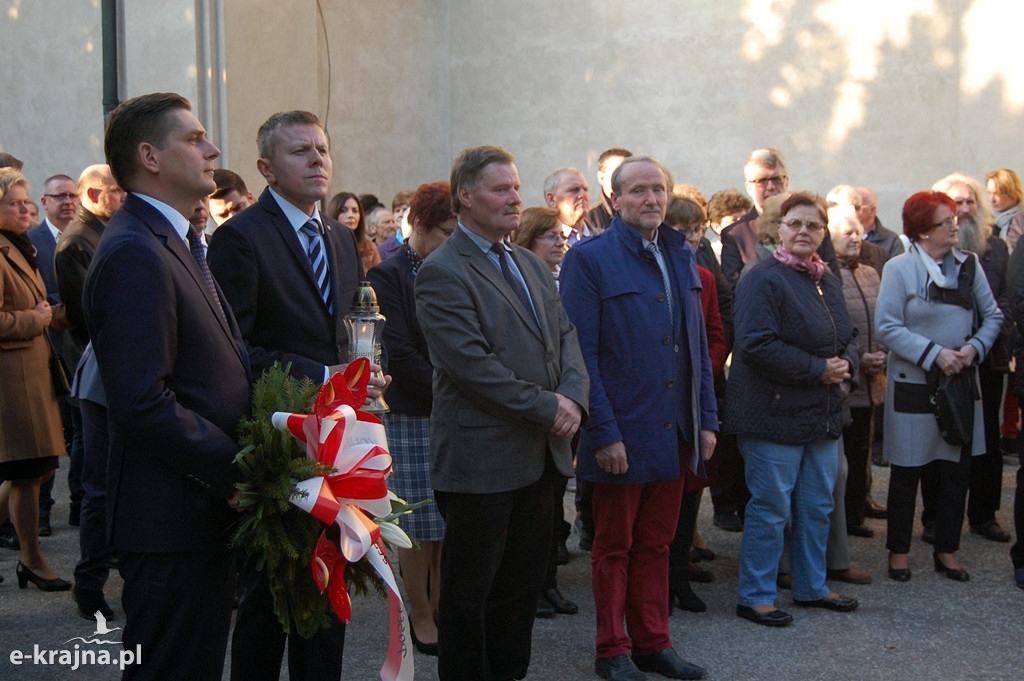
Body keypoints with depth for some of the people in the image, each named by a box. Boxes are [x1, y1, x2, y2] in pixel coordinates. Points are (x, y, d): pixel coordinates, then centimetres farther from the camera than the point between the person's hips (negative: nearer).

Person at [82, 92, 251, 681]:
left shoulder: (177, 244, 16)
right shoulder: (134, 255, -18)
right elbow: (144, 405, -25)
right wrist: (235, 472, -18)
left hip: (211, 509, 10)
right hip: (174, 522, -10)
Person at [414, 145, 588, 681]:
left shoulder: (532, 265, 15)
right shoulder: (441, 273, -12)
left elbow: (566, 335, 11)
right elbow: (472, 364, -20)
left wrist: (572, 397, -8)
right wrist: (546, 408, -16)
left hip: (539, 454, 8)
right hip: (482, 460, -7)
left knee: (523, 583, 15)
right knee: (469, 591, 5)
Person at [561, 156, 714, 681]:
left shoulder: (681, 256, 11)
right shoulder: (590, 259, -8)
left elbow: (697, 343, 14)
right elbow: (582, 355, -12)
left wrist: (706, 419, 8)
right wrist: (604, 433, -17)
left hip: (675, 434, 6)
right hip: (622, 434, -5)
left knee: (656, 544, 15)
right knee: (615, 547, 9)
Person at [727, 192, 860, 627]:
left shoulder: (828, 281, 13)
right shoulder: (764, 279, -13)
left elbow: (847, 338, 20)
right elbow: (756, 346, -22)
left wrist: (846, 363, -4)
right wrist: (818, 369, -20)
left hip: (823, 413, 8)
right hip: (775, 412, -8)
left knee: (818, 505, 16)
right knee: (770, 509, -1)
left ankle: (811, 587, 31)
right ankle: (755, 597, 11)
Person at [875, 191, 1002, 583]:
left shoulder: (969, 265, 4)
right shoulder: (900, 268, -9)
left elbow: (992, 316, 6)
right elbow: (887, 327, -13)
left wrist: (974, 348, -12)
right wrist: (934, 354, -18)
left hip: (961, 383, 4)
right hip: (913, 385, -4)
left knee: (957, 469, 9)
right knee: (907, 471, 6)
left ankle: (947, 551, 23)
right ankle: (899, 551, 20)